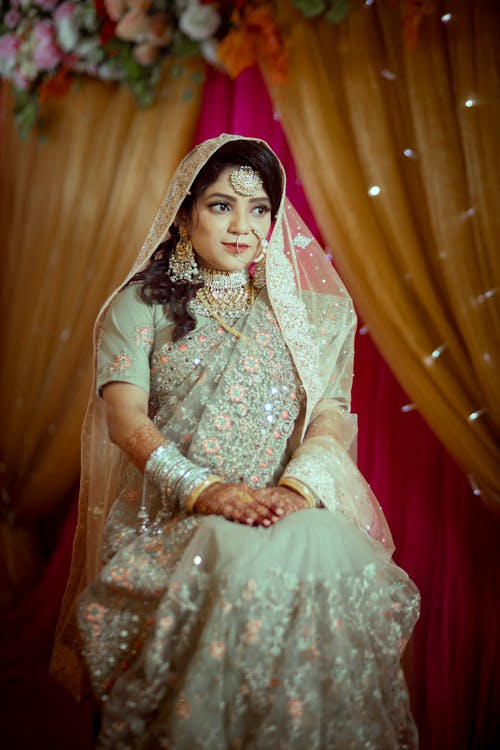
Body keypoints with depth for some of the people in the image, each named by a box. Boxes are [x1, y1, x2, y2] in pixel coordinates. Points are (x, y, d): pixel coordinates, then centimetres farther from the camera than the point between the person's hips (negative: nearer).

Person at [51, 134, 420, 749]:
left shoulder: (302, 315, 19)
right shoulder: (140, 306, 11)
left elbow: (331, 414, 7)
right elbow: (124, 415, -3)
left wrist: (300, 487, -16)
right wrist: (203, 489, -21)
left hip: (296, 513, 3)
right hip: (171, 515, -2)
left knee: (337, 557, -32)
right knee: (242, 560, -36)